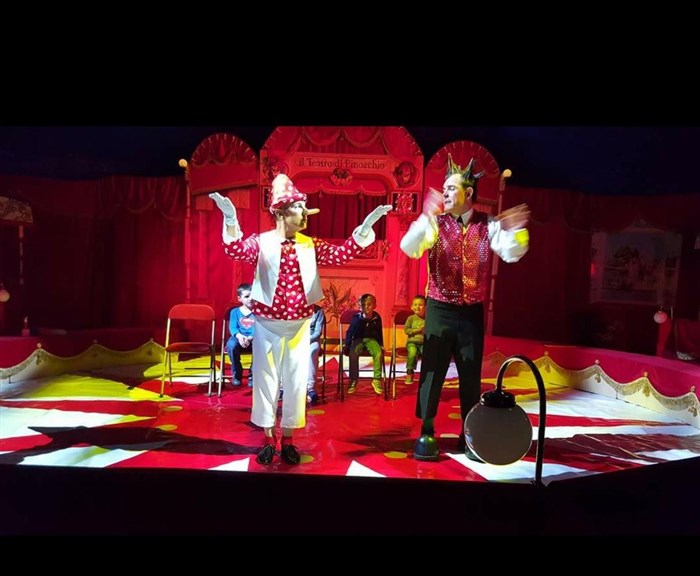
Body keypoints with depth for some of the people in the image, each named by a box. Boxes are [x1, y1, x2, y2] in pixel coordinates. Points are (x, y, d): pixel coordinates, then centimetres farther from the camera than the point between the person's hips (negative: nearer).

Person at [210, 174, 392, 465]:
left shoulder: (310, 245, 5)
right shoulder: (262, 242, -4)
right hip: (268, 324, -2)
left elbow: (341, 253, -6)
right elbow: (235, 249, -22)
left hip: (299, 325, 3)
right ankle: (268, 439, 25)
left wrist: (366, 226, -16)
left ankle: (288, 439, 24)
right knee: (266, 379, 8)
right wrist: (230, 218, -40)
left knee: (296, 381, 8)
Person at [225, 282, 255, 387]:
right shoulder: (235, 312, 11)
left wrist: (250, 337, -25)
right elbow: (233, 328, -2)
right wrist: (239, 336, -25)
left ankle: (252, 375, -13)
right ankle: (237, 374, -10)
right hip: (239, 337, 1)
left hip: (253, 338, 0)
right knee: (231, 345, -34)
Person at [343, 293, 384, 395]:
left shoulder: (377, 318, -1)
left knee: (379, 354, -30)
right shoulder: (357, 318, -5)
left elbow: (379, 334, 11)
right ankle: (353, 380, -17)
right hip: (358, 340, -1)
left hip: (371, 340, 1)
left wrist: (381, 346, 4)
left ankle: (377, 380, -15)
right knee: (353, 354, -32)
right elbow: (349, 332, 2)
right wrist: (346, 345, -6)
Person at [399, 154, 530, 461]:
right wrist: (426, 218, -33)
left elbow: (512, 254, -9)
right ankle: (426, 433, 16)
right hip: (439, 309, -2)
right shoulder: (435, 222, -5)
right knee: (432, 369, 2)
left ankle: (469, 435, 26)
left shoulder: (489, 225, 0)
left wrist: (517, 231, -28)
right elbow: (409, 248, -20)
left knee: (471, 373, 10)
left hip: (472, 310, 2)